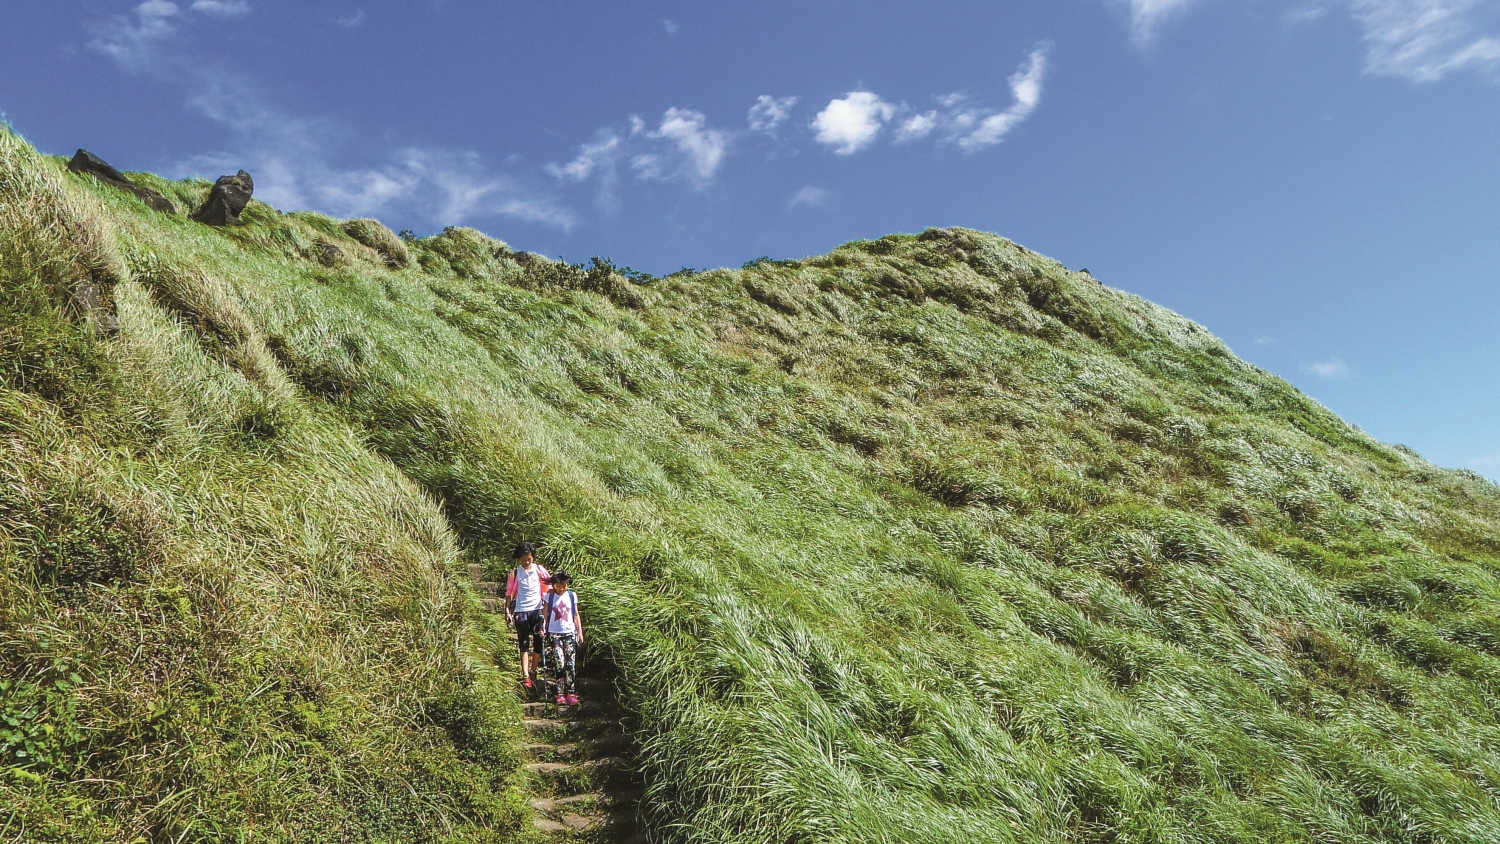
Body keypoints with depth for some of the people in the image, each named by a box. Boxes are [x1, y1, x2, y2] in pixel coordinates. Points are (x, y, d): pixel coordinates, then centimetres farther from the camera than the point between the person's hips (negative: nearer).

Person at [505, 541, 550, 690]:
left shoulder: (539, 570, 3)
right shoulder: (515, 573, 1)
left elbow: (549, 581, 10)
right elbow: (509, 592, 4)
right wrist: (507, 610, -3)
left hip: (537, 609, 1)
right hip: (521, 611, -1)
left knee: (539, 642, 4)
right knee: (524, 644, 0)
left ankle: (533, 671, 22)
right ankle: (525, 676, -1)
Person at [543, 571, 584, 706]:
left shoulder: (572, 596, 4)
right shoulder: (550, 596, 1)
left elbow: (576, 615, 9)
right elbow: (545, 614, 2)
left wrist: (580, 632, 7)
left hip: (570, 633, 1)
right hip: (554, 634, -1)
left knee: (571, 664, -3)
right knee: (559, 663, -11)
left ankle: (571, 693, 1)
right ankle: (560, 693, -5)